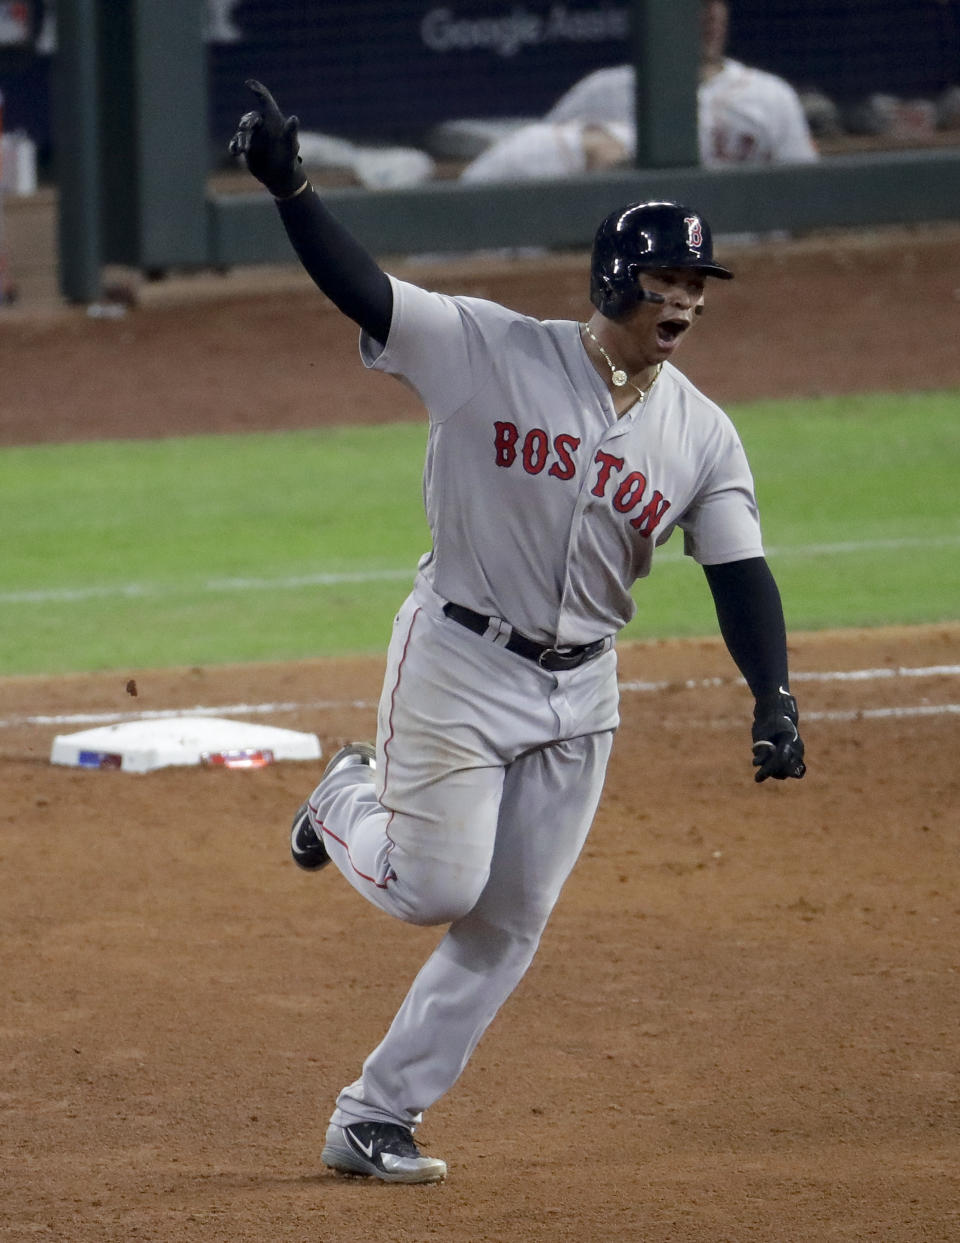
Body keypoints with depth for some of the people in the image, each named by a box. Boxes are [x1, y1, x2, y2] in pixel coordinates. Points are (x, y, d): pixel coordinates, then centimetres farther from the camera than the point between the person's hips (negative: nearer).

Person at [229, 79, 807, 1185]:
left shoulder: (702, 434, -1)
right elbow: (359, 288, -19)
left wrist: (772, 698, -19)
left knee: (509, 925, 4)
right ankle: (351, 803, 28)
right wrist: (288, 186, -36)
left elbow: (740, 574, -4)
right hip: (457, 662, -5)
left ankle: (375, 1118, 15)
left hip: (578, 695, 5)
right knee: (436, 887, -8)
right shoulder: (491, 352, -12)